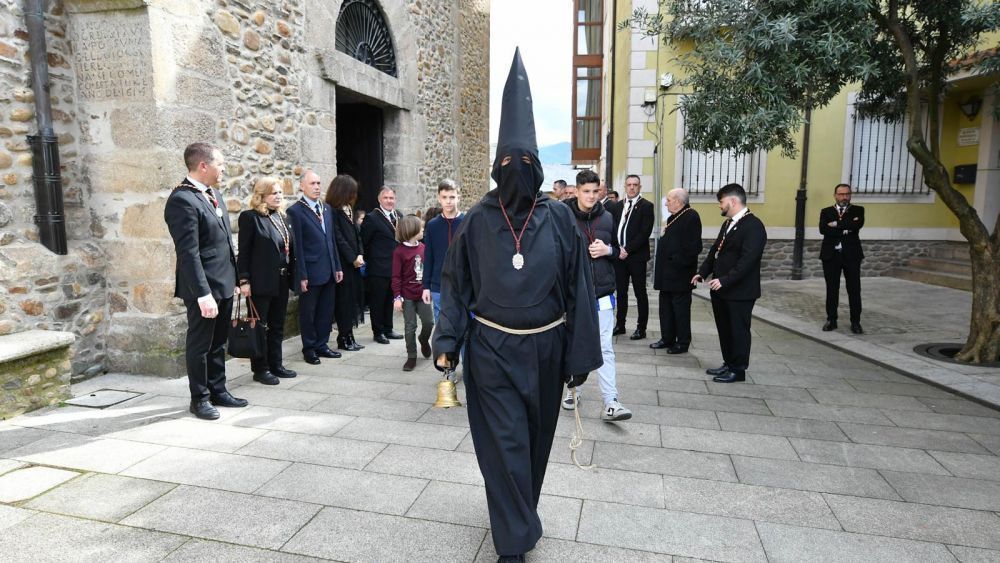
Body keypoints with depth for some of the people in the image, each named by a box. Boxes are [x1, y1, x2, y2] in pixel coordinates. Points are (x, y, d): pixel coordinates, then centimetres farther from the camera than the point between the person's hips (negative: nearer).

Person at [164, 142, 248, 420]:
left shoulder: (215, 195, 12)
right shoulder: (182, 200, -17)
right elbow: (188, 252, -22)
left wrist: (234, 278, 16)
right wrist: (203, 293, -24)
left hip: (224, 284, 9)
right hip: (204, 288, -8)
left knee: (218, 343, 17)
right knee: (199, 344, 6)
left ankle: (218, 391, 29)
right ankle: (200, 398, 19)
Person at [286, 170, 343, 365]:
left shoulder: (327, 208, 12)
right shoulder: (295, 211, -9)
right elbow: (297, 246, -12)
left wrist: (337, 266, 11)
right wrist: (302, 276, -14)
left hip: (329, 271, 6)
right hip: (311, 272, -6)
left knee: (326, 311, 12)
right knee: (308, 312, 7)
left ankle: (322, 345, 26)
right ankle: (309, 348, 20)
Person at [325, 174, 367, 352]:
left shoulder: (348, 209, 14)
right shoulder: (332, 211, -12)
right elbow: (338, 238, -15)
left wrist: (360, 255, 0)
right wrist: (353, 258, -13)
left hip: (354, 262, 8)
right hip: (342, 263, -8)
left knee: (353, 299, 9)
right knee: (344, 300, -1)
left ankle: (349, 336, 16)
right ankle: (344, 339, 8)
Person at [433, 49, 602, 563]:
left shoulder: (559, 218, -3)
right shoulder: (478, 220, -3)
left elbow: (578, 287, -2)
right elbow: (456, 284, 1)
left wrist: (580, 355, -3)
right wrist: (447, 343, -7)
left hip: (544, 348, 2)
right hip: (492, 348, -1)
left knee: (535, 439, 17)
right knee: (505, 444, 1)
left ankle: (518, 517, 44)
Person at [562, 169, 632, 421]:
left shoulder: (607, 218, 5)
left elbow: (617, 249, 16)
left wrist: (608, 250, -5)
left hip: (602, 293, 2)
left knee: (605, 348, 1)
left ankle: (610, 403, 5)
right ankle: (574, 390, 31)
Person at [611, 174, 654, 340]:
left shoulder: (646, 206, -3)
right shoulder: (618, 206, 13)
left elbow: (645, 232, -11)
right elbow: (613, 228, 13)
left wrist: (628, 250, -14)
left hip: (637, 256, -5)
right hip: (619, 255, 5)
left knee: (640, 293, 2)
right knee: (621, 291, 11)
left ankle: (641, 329, 9)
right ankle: (620, 325, 21)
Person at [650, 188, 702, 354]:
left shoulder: (691, 217, -15)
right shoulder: (673, 217, 14)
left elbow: (694, 246, -22)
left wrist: (677, 262, -19)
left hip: (679, 274, -9)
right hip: (667, 273, 10)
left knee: (680, 308, 2)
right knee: (666, 306, 16)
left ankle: (683, 343, 13)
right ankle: (667, 338, 28)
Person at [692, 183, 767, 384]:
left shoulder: (753, 225, -16)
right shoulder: (728, 223, 13)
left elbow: (748, 260, -24)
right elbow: (715, 250, 16)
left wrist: (725, 280, -27)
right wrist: (702, 273, 6)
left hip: (740, 291, -8)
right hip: (721, 289, 9)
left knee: (738, 330, 3)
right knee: (724, 329, 16)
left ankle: (738, 370, 15)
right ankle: (729, 363, 30)